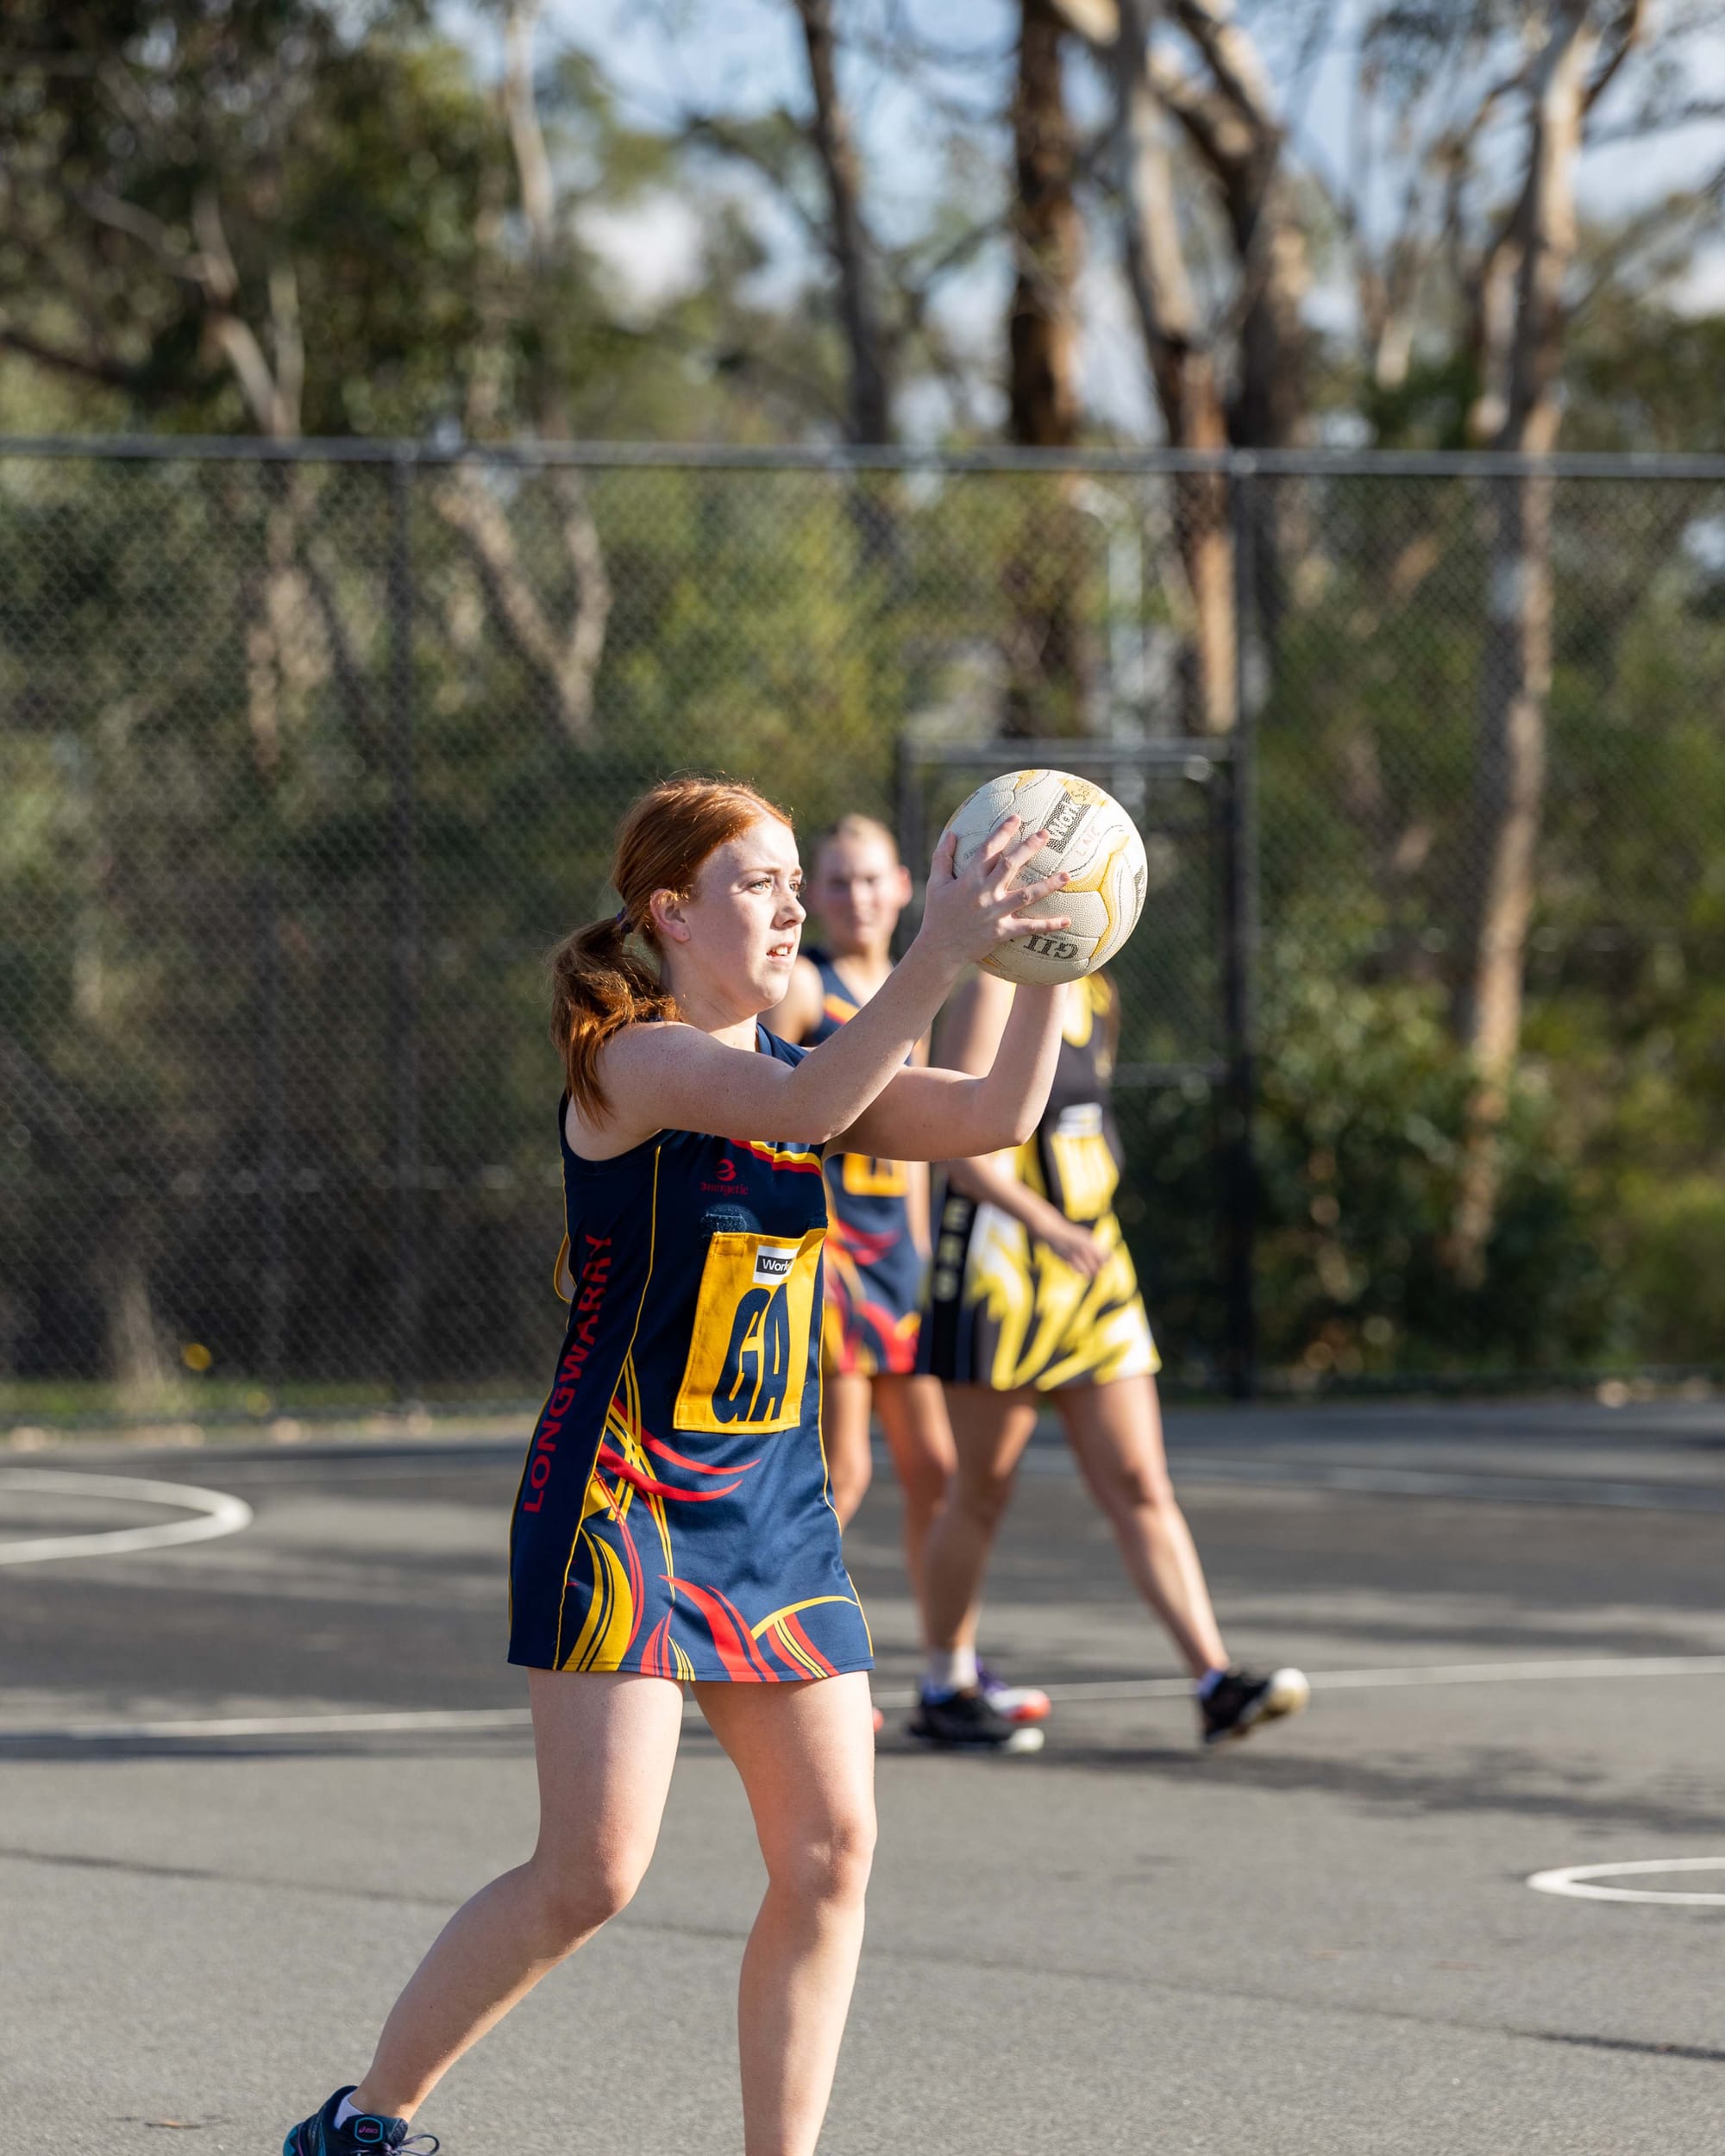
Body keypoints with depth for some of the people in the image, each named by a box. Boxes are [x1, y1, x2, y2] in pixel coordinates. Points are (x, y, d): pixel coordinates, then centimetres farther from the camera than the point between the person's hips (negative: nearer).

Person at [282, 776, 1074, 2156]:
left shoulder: (796, 1063, 11)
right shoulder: (633, 1060, -12)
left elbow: (993, 1119, 2)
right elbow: (800, 1106, -31)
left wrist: (1046, 970, -12)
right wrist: (937, 961, -39)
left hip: (776, 1510, 8)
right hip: (619, 1505, -8)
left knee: (832, 1849, 0)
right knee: (592, 1874, -11)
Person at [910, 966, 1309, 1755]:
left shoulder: (1097, 997, 12)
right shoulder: (994, 996, -12)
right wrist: (1050, 1226, -32)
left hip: (1092, 1267, 7)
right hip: (999, 1268, -7)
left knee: (1141, 1487, 1)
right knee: (981, 1492, 3)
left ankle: (1217, 1685, -5)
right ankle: (944, 1690, 17)